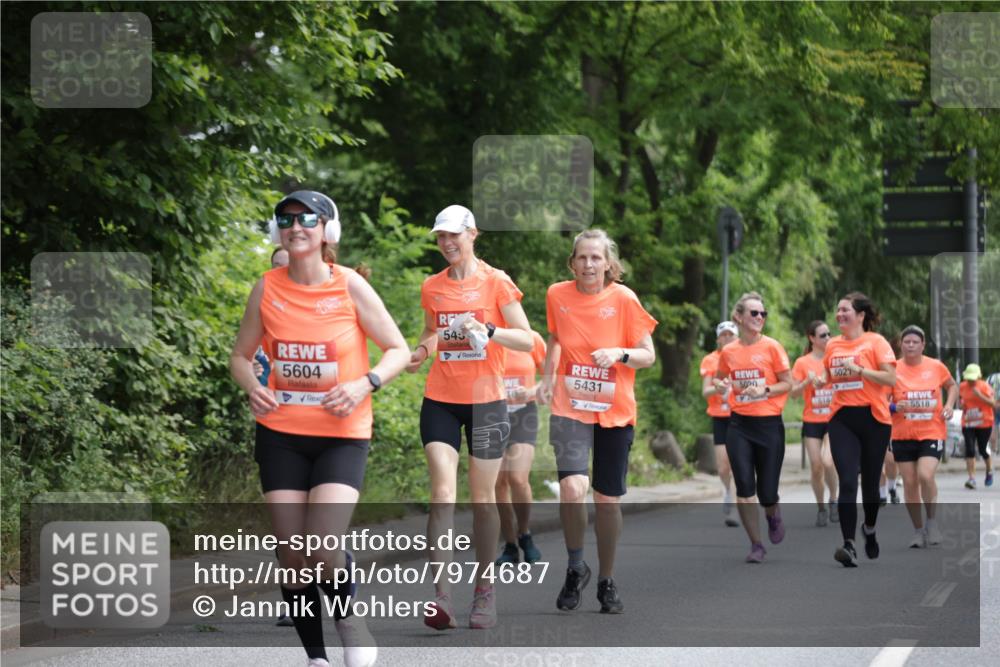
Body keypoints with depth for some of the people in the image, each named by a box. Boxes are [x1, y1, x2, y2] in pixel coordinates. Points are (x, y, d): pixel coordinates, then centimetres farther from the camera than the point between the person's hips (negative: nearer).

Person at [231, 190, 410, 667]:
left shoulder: (349, 287, -7)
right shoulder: (267, 288, 0)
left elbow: (398, 350, -1)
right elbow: (241, 355, 12)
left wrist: (363, 384, -18)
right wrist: (252, 388, -9)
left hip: (342, 435, -3)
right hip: (281, 434, 3)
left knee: (323, 549, -18)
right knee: (291, 556, 1)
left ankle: (349, 617, 13)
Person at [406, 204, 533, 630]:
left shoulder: (496, 282, -3)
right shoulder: (432, 287, 8)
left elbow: (527, 340, -5)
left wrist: (488, 331, -22)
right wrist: (420, 352, 2)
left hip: (486, 400, -2)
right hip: (440, 400, 2)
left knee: (482, 497, 5)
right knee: (442, 491, -11)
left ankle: (485, 591, 18)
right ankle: (441, 595, -17)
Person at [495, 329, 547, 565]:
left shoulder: (531, 339, -2)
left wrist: (531, 392, -11)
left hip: (522, 414, -1)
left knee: (518, 477, -18)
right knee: (498, 482, -2)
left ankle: (524, 535, 4)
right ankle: (510, 546, 10)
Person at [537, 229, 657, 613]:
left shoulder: (623, 299, -7)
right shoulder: (557, 295, -1)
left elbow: (648, 355, -3)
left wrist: (620, 354, -23)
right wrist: (548, 377, 7)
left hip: (615, 412, 0)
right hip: (570, 407, 0)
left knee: (608, 499, 6)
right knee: (572, 487, -21)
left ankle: (606, 582, 24)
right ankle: (575, 568, 1)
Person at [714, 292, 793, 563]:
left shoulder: (772, 347, -5)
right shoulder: (729, 351, 3)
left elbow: (787, 383, -1)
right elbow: (719, 379, 21)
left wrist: (764, 390, -17)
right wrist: (721, 385, -2)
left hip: (769, 424, -2)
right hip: (739, 425, 2)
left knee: (767, 492, -2)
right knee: (744, 487, -6)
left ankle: (773, 516, 35)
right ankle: (756, 544, 7)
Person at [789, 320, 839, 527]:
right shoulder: (802, 363, 0)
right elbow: (792, 392, 0)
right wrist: (809, 381, -16)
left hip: (834, 420, -1)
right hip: (812, 421, 1)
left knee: (828, 461, -20)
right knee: (816, 466, 0)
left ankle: (833, 500, 4)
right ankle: (821, 507, 19)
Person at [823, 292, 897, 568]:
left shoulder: (876, 342, -4)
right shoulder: (833, 345, 9)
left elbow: (891, 378, -13)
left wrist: (859, 369, -19)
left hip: (873, 418, -2)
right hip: (842, 419, 2)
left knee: (870, 481, 9)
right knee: (847, 482, -13)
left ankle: (869, 529, 38)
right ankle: (850, 546, -20)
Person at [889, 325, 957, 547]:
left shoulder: (936, 367, -1)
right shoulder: (893, 369, -3)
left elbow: (952, 386, 18)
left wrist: (949, 405, 0)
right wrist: (895, 407, -20)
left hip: (932, 433, -1)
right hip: (903, 435, 1)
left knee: (926, 476, -19)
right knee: (910, 483, 3)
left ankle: (932, 521, 2)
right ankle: (918, 530, 17)